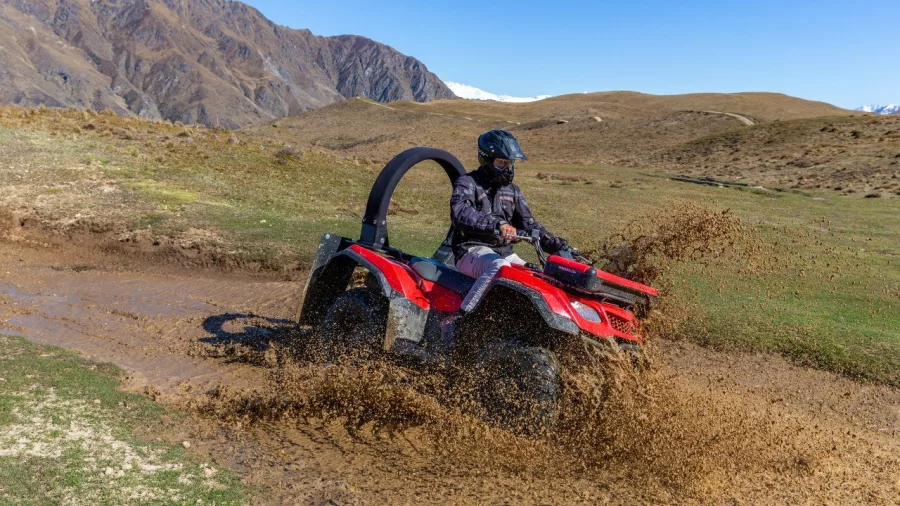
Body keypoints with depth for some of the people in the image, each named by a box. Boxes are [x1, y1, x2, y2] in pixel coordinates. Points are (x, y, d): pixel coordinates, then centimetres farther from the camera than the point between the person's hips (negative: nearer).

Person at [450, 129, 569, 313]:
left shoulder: (513, 191, 19)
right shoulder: (467, 183, -4)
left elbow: (528, 223, 17)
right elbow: (460, 213, -24)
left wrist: (559, 245, 2)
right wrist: (497, 224, -40)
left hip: (505, 253, 7)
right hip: (472, 251, -7)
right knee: (500, 268, -37)